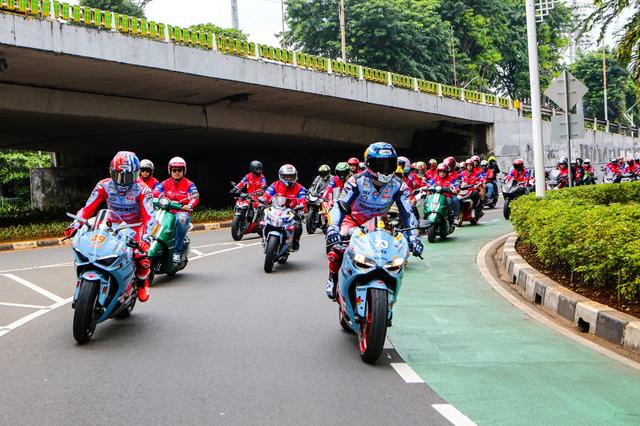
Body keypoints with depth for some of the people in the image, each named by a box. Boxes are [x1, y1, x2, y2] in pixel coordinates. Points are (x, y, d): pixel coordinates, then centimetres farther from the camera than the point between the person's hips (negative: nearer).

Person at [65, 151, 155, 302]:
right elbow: (88, 208, -12)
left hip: (135, 226, -3)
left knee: (141, 257, -28)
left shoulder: (142, 190, -19)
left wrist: (146, 237, -44)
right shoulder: (104, 186, -10)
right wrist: (75, 225, -28)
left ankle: (142, 281, 8)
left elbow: (149, 216, -27)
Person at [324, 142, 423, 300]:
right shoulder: (357, 181, -22)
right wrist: (333, 229, -46)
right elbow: (340, 205, -29)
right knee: (336, 249, -27)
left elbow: (407, 212, -17)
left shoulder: (398, 186, -14)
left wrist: (413, 237, -31)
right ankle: (333, 279, 6)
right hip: (354, 221, -3)